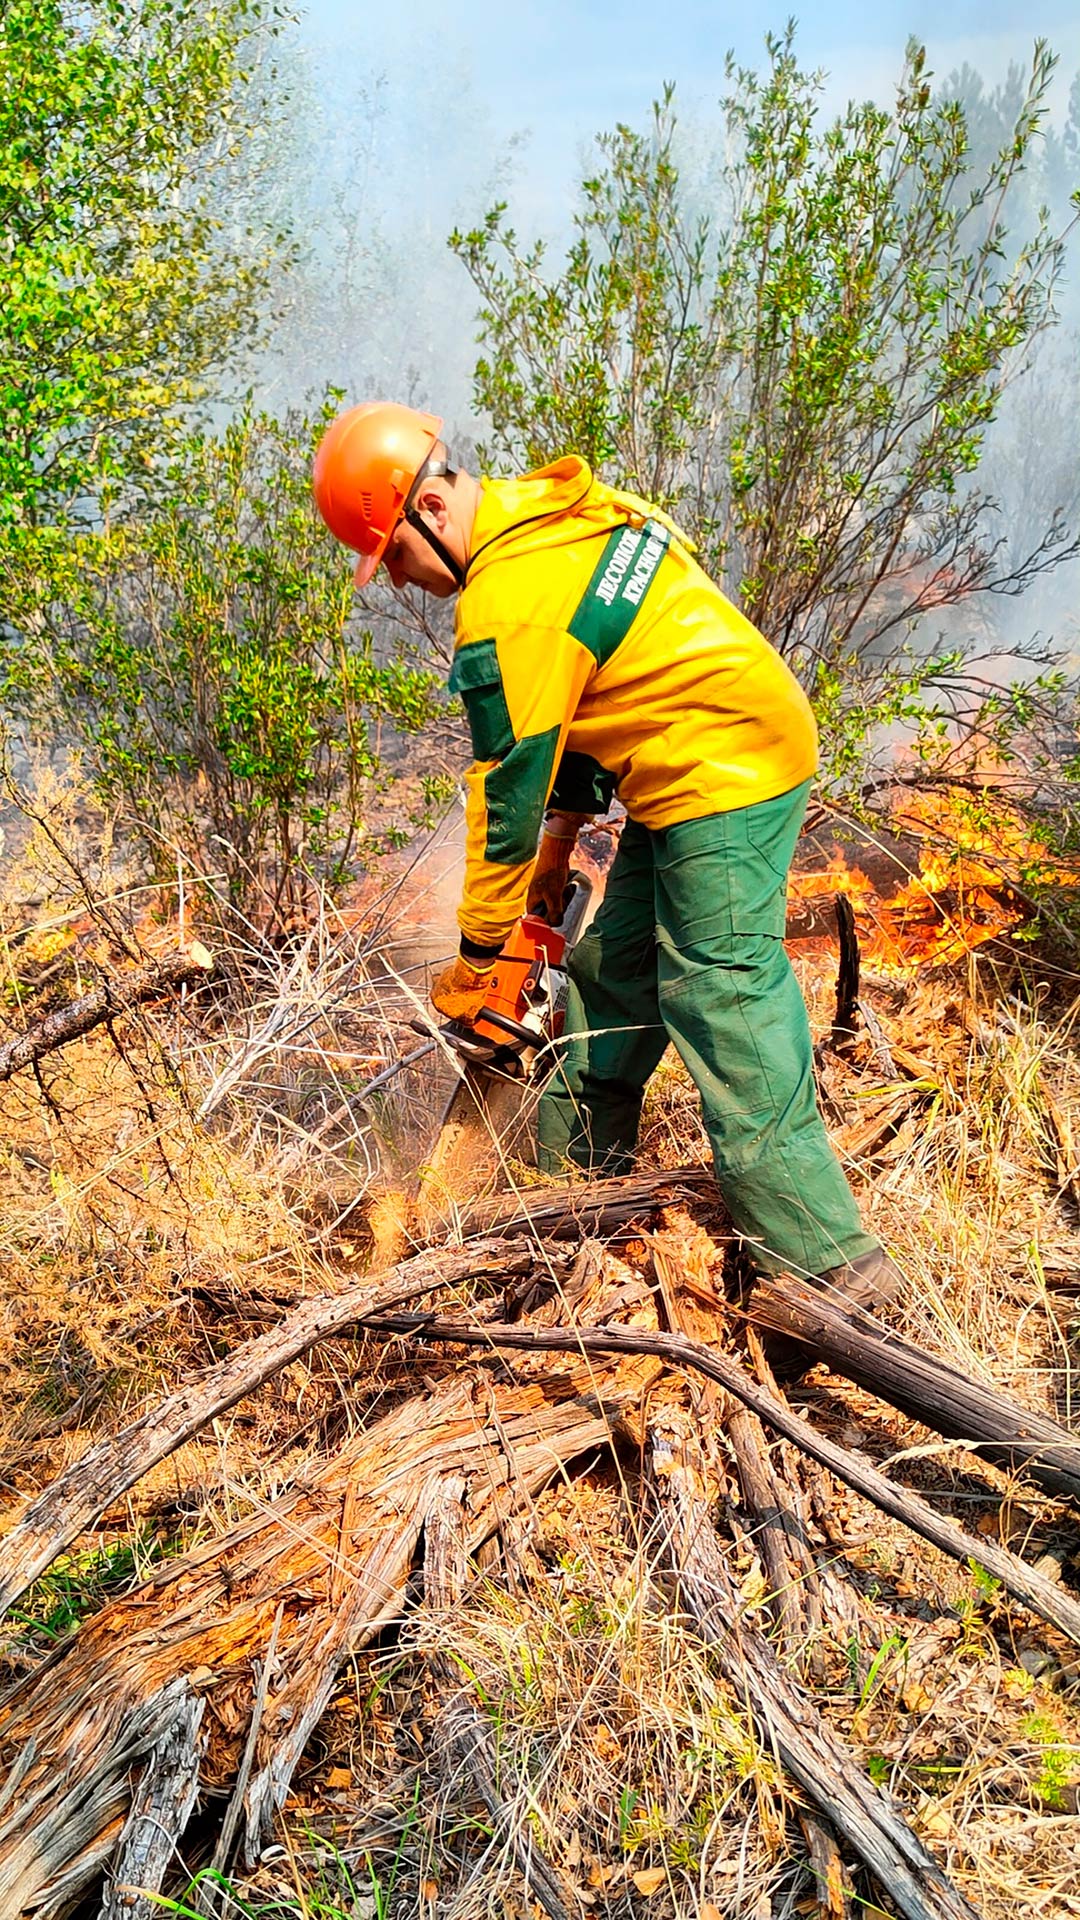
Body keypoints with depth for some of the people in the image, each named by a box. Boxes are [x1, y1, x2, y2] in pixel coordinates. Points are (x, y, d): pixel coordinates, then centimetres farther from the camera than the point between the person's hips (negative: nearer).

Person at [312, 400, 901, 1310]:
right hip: (720, 760, 10)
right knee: (610, 976, 17)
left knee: (730, 1020, -10)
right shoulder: (551, 514, 9)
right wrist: (561, 837, 16)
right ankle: (575, 1177, 33)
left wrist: (477, 952, -3)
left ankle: (835, 1268, -3)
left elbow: (508, 789, -15)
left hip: (723, 775, -10)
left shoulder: (509, 600, -21)